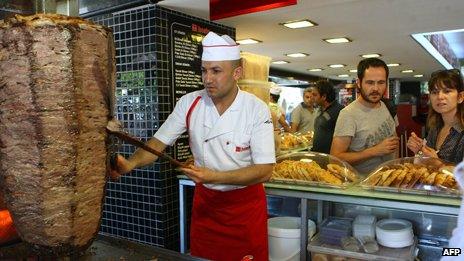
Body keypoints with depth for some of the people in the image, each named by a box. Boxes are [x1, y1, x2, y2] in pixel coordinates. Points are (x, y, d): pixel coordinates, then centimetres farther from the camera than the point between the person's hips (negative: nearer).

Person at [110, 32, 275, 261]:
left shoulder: (256, 109, -17)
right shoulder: (189, 103, -9)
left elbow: (264, 170, -20)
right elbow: (159, 142, -6)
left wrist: (214, 177, -31)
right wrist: (130, 164, -25)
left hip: (245, 203, -2)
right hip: (204, 201, 3)